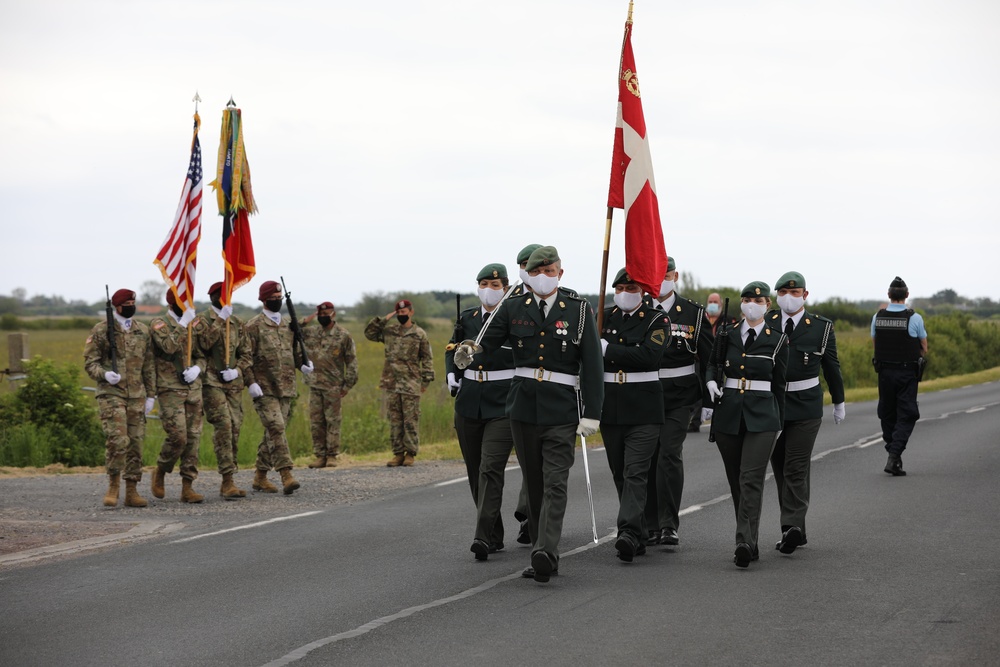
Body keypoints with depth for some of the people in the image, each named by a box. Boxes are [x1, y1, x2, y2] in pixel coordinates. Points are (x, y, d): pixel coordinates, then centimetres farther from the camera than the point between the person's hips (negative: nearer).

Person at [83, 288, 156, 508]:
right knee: (117, 440, -16)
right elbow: (90, 362, -1)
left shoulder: (143, 331, 12)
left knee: (136, 443, 4)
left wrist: (151, 395, 11)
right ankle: (113, 485, 0)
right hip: (111, 393, -4)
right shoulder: (101, 330, 0)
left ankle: (131, 491, 11)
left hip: (137, 395, 4)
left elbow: (149, 366, 15)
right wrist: (104, 374, -20)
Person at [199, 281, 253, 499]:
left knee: (235, 428, 4)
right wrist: (220, 320, -20)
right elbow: (204, 343, -19)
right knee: (223, 426, -17)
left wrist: (237, 370, -4)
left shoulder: (237, 323, 15)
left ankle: (227, 483, 12)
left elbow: (247, 354, 14)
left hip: (233, 384, 5)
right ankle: (228, 481, -19)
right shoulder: (203, 321, 0)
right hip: (212, 383, -5)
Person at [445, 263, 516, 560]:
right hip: (469, 405, 6)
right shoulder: (467, 318, 10)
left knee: (491, 469, -16)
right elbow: (452, 349, 24)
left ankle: (484, 537, -20)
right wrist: (452, 375, 7)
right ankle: (495, 535, 21)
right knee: (475, 472, 10)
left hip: (503, 406, -5)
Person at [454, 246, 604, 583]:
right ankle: (543, 552, 16)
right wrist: (468, 354, -24)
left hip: (561, 410, -3)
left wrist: (592, 413, -8)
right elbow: (488, 342, 1)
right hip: (523, 406, 3)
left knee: (555, 483, -13)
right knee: (534, 484, 9)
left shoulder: (579, 310, 0)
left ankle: (546, 552, -25)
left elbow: (593, 364, -1)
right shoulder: (512, 308, 7)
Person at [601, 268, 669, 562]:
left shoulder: (657, 320, -2)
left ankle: (628, 533, -22)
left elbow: (648, 355, -17)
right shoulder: (602, 317, 10)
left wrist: (608, 349, -17)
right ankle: (639, 536, 18)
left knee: (636, 472, -13)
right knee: (620, 474, 9)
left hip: (644, 408, -4)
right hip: (610, 407, 4)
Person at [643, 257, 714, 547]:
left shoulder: (693, 313, 2)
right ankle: (652, 526, 13)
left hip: (680, 396, -2)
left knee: (670, 455, -14)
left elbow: (708, 358, 5)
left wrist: (709, 400, 4)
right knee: (647, 459, 4)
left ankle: (669, 525, -10)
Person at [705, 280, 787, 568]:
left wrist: (778, 423, 8)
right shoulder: (728, 334, 8)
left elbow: (779, 384, 7)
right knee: (735, 479, 8)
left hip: (761, 415, -3)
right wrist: (711, 382, -2)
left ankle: (745, 542, -22)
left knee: (751, 478, -15)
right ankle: (749, 541, 19)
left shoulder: (776, 339, 2)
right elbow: (713, 363, 20)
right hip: (728, 412, 3)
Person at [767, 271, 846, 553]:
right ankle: (795, 529, 18)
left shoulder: (821, 327, 0)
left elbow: (832, 367, 9)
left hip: (805, 406, -3)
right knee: (779, 467, 9)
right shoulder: (765, 324, 3)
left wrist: (839, 402, 16)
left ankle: (792, 527, -16)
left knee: (795, 469, -10)